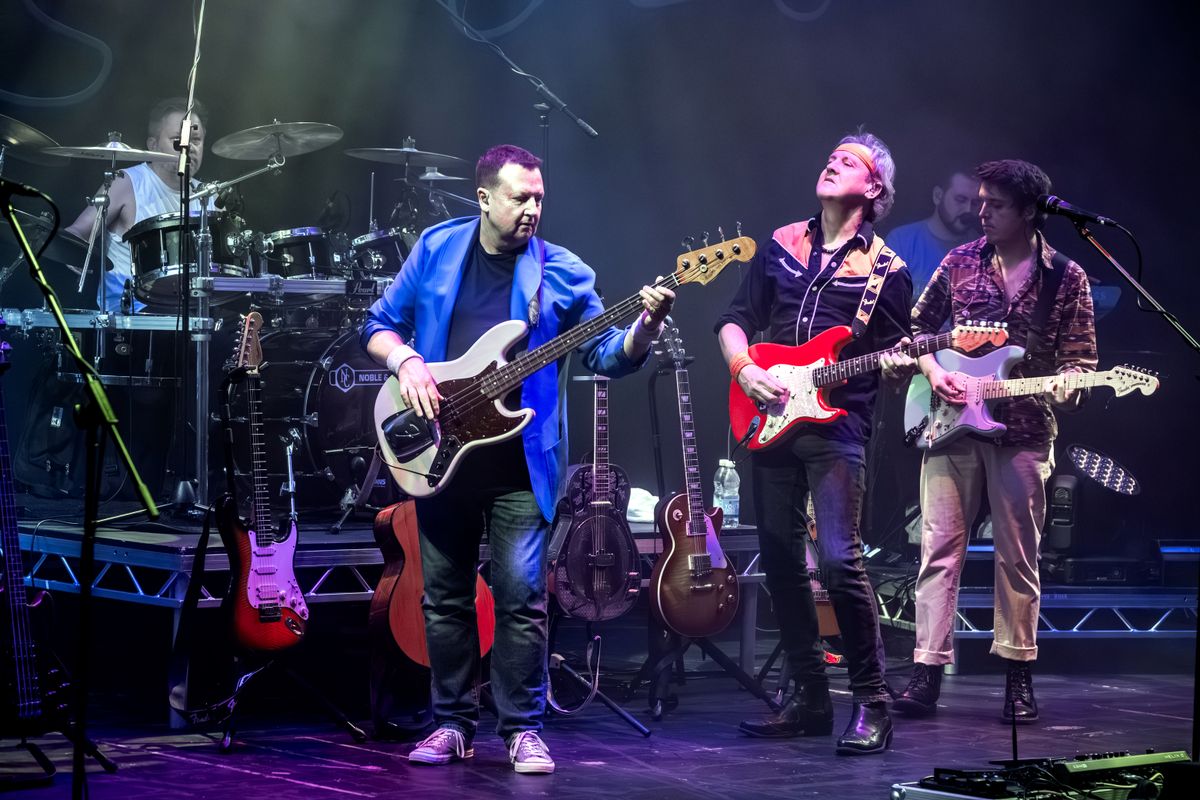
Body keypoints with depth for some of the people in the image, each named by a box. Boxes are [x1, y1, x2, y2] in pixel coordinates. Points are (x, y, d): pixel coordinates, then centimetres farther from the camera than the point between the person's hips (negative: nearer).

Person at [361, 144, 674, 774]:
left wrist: (644, 328, -22)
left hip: (520, 462, -2)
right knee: (444, 596, 8)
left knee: (521, 595, -6)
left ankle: (522, 729, 5)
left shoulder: (559, 272, 0)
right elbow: (380, 325, 11)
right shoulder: (437, 250, 4)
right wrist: (405, 360, -10)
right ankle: (453, 723, 20)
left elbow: (607, 355, -1)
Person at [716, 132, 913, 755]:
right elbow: (735, 320, 15)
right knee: (780, 560, 7)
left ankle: (871, 704, -7)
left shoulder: (885, 270, 3)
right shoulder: (781, 245, 13)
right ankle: (809, 698, 16)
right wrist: (745, 370, -3)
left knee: (839, 558, -16)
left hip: (836, 425, -5)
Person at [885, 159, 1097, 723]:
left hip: (1024, 431, -1)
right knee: (940, 547, -3)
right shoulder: (960, 263, 6)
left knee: (1018, 556, 4)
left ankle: (1018, 675, 14)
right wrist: (931, 369, -3)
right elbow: (918, 326, 14)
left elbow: (1082, 356, 3)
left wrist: (1064, 384, -18)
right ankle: (928, 670, -2)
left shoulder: (1066, 277, 2)